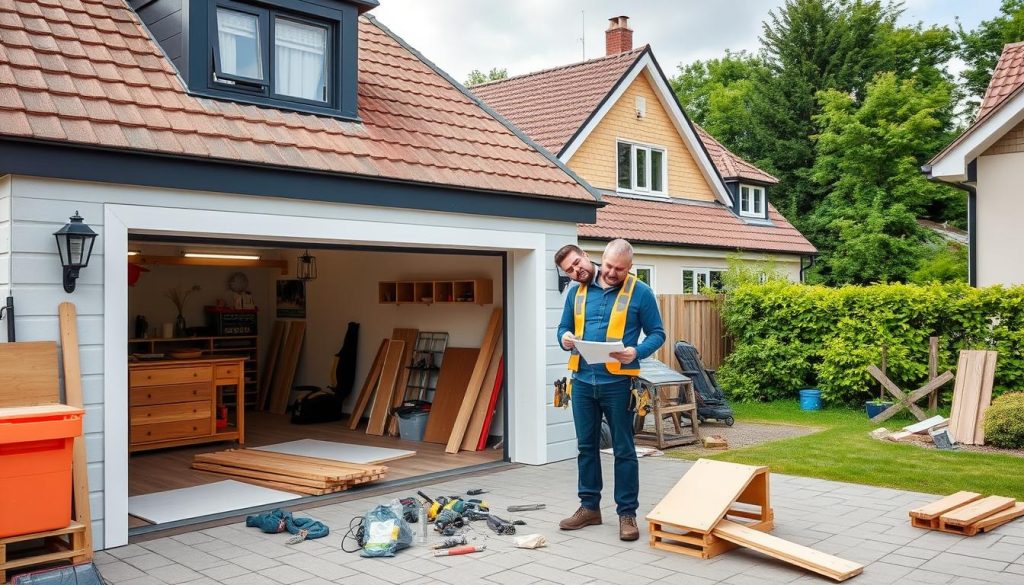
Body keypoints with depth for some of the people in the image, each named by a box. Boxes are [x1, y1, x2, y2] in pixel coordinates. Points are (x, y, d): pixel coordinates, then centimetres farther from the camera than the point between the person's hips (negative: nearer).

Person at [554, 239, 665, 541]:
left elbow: (657, 334, -1)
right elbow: (564, 328, 16)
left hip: (618, 382, -4)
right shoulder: (576, 292, 8)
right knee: (586, 446, 13)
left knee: (623, 450, 4)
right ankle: (589, 506, 26)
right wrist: (564, 338, -8)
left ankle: (627, 513, 15)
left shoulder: (640, 292, -3)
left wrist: (636, 352, -20)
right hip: (583, 381, 4)